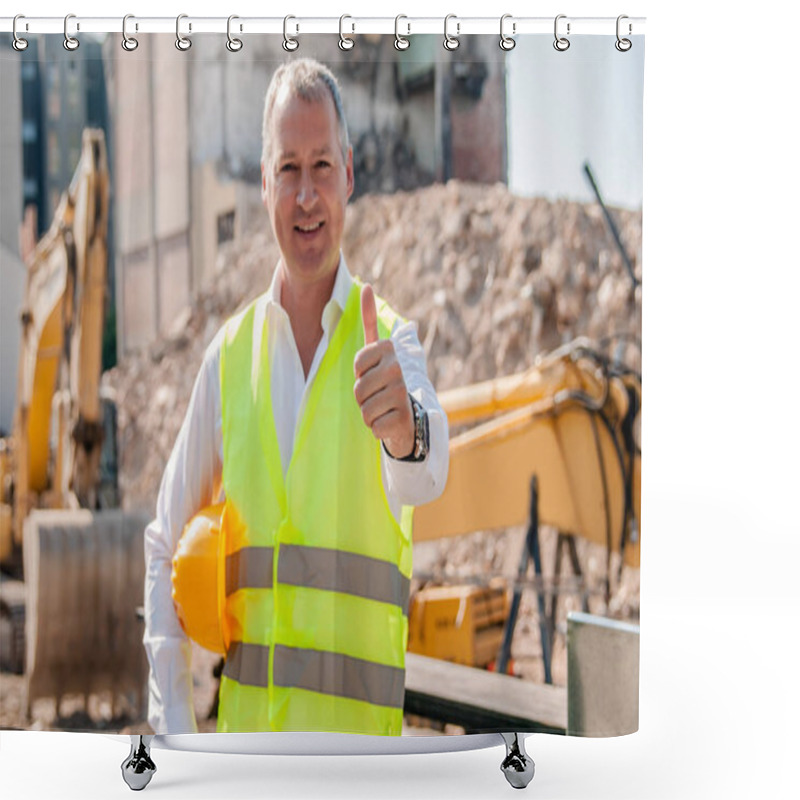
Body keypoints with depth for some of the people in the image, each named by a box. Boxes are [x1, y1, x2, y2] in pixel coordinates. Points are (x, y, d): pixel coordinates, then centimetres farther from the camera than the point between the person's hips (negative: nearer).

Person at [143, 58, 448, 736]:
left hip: (359, 726, -2)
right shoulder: (229, 354, 9)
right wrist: (173, 724, 5)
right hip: (244, 723, 3)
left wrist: (408, 429, -45)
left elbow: (425, 475, -21)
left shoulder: (391, 337, 0)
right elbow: (167, 546, 15)